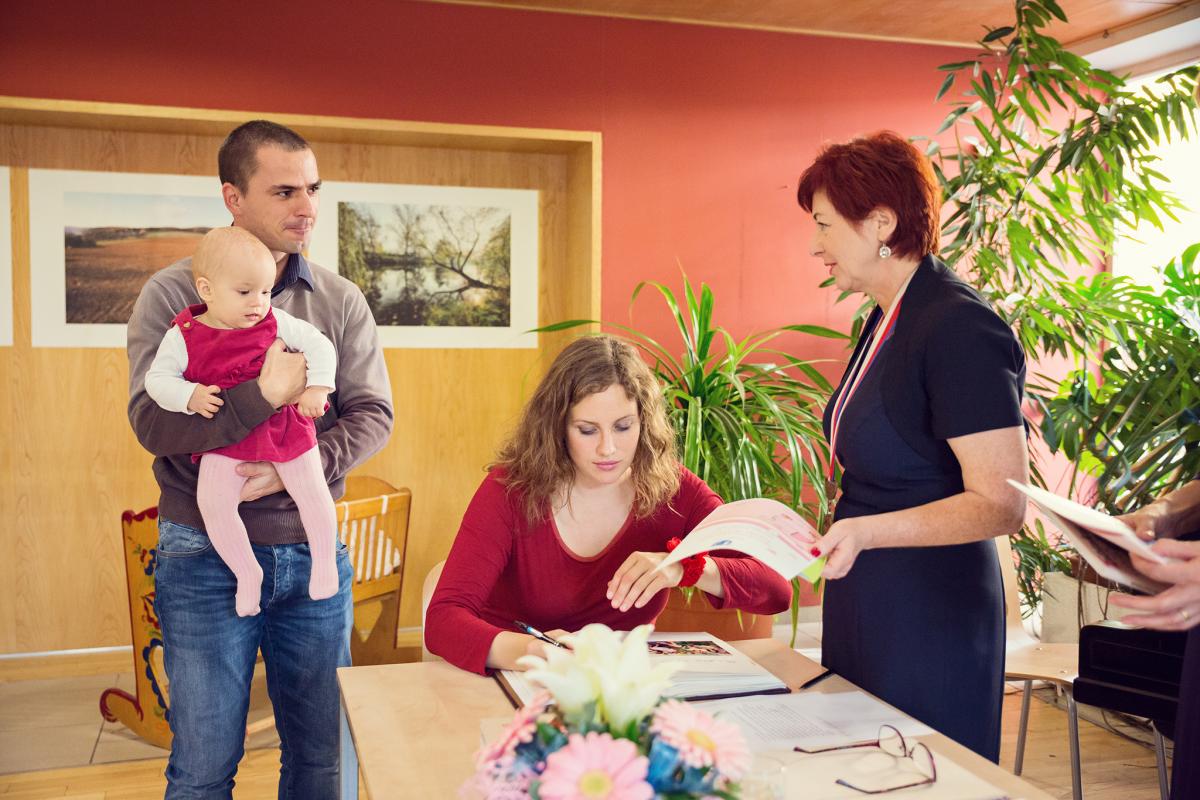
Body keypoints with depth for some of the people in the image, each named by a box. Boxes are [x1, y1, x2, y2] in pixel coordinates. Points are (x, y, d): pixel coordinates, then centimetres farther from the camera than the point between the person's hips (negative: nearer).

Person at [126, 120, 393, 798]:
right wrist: (264, 396, -23)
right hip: (205, 557, -2)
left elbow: (373, 416, -1)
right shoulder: (173, 296, -3)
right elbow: (152, 421, -14)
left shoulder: (341, 301, 5)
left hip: (312, 552, 3)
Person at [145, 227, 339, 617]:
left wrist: (317, 387, -11)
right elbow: (158, 377, -4)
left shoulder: (275, 323, -4)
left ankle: (324, 560, 20)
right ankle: (247, 572, 2)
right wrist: (189, 396, -23)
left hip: (285, 427, 1)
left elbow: (318, 344, 2)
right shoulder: (183, 335, -6)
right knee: (212, 500, -16)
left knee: (312, 491, -3)